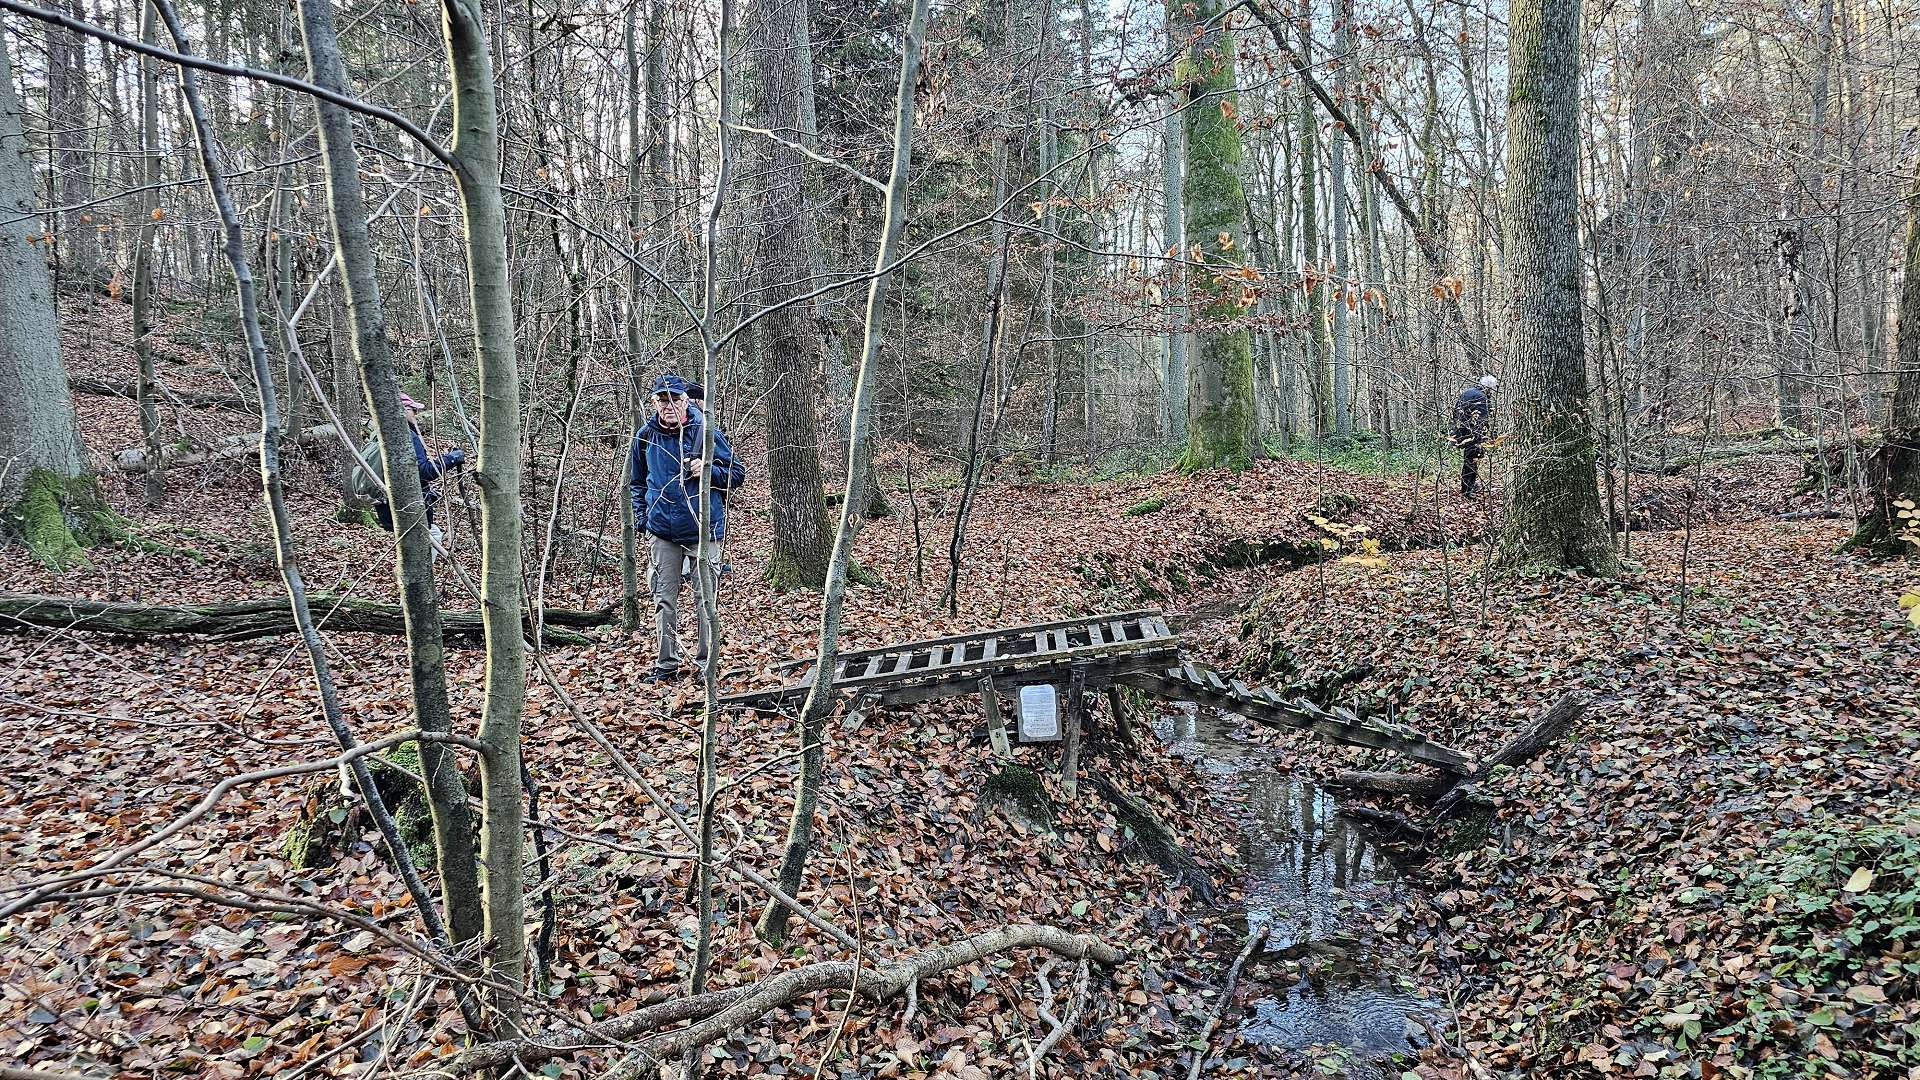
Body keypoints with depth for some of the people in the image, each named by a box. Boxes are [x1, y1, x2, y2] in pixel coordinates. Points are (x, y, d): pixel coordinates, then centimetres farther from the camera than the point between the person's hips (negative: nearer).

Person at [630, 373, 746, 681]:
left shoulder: (705, 431, -7)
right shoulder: (646, 436, 3)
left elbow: (738, 473, -1)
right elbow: (637, 480, 20)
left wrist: (708, 471, -17)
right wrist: (642, 515, 9)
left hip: (702, 529, -3)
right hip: (661, 532, 3)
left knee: (705, 597, 3)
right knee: (664, 599, 9)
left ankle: (707, 661, 14)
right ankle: (666, 661, 20)